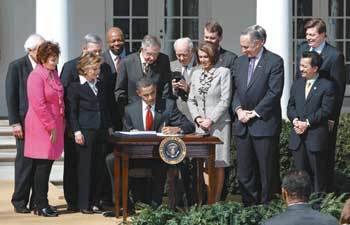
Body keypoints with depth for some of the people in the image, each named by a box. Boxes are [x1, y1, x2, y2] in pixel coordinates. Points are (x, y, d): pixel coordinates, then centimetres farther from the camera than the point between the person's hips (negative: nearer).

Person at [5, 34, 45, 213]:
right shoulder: (16, 66, -2)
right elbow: (11, 96, -3)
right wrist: (15, 123, -9)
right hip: (25, 123, -3)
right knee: (24, 162, -2)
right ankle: (20, 202, 8)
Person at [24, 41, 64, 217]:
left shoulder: (54, 74, 15)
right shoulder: (36, 76, -12)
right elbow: (39, 105, -17)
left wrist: (59, 124, 15)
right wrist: (51, 127, -16)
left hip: (55, 125, 8)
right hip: (41, 128, -8)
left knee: (47, 164, 8)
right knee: (43, 165, -5)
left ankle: (40, 203, 13)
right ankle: (41, 205, 1)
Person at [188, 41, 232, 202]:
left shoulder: (223, 72, -1)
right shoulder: (196, 74, 15)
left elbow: (225, 100, -6)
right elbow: (191, 100, 15)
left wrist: (211, 120, -12)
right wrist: (197, 118, -1)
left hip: (218, 124, -4)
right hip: (201, 125, 4)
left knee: (218, 164, -2)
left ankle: (216, 201, 2)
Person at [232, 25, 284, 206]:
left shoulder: (274, 62, -6)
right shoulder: (240, 61, 14)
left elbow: (274, 93, -11)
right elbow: (236, 89, 16)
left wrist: (254, 113, -11)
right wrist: (238, 109, -2)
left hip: (264, 124, -6)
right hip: (242, 125, 6)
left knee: (267, 173, -1)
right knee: (244, 173, 6)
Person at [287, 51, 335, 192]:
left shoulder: (327, 86, -4)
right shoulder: (296, 84, 15)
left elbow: (326, 110, -11)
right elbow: (290, 106, 12)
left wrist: (307, 122, -16)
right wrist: (295, 120, -8)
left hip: (316, 137, -5)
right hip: (297, 137, 5)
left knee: (318, 173, 0)